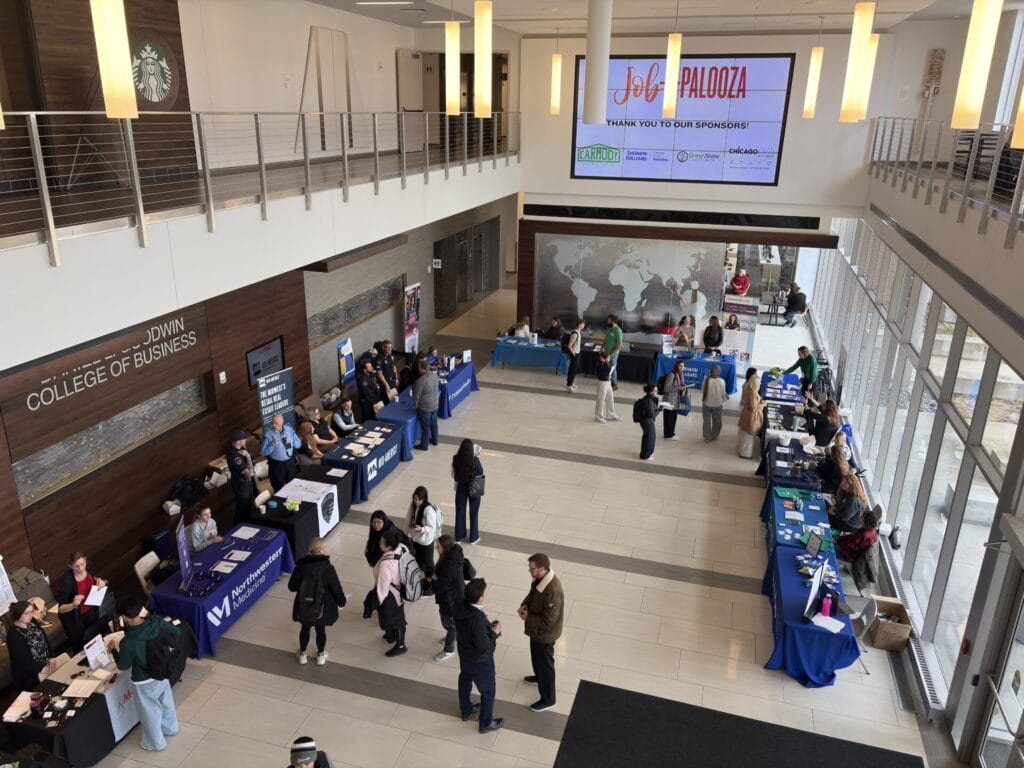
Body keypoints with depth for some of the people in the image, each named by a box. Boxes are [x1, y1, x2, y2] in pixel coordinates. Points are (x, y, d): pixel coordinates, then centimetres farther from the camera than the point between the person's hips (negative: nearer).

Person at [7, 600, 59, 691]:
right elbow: (22, 660, -19)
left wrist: (51, 657, -4)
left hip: (46, 664, 7)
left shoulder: (33, 622, 0)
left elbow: (45, 639, 6)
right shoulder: (13, 636, -22)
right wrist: (41, 669, -15)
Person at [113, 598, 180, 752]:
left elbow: (123, 666, -15)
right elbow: (177, 632, -6)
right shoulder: (156, 622, -21)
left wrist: (114, 650, 0)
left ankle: (155, 743, 42)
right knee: (166, 701, 30)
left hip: (144, 681, -5)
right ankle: (170, 728, 54)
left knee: (149, 712, 20)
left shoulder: (127, 642, -33)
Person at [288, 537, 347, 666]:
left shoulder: (301, 566, -14)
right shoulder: (328, 568, -22)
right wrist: (342, 601, 5)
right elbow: (336, 589, -15)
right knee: (321, 630, 20)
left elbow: (291, 586, -4)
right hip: (322, 608, -2)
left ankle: (302, 654, 42)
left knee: (305, 628, 25)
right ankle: (321, 655, 39)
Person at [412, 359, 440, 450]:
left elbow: (417, 395, -18)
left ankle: (423, 445, 24)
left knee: (425, 427, 8)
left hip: (425, 407, -7)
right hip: (435, 404, 7)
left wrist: (415, 406, -2)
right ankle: (434, 440, 42)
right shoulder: (435, 375, -7)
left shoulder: (421, 380, -29)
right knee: (433, 423, 25)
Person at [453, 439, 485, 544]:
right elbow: (480, 473, -10)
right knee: (473, 513, 16)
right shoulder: (475, 461, -27)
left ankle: (459, 536, 33)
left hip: (461, 488, 3)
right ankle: (473, 537, 29)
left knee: (460, 511, 20)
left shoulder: (456, 459, -18)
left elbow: (454, 474, -4)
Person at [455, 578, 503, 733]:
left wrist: (487, 625, -6)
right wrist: (495, 633, -19)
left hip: (464, 654, 7)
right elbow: (484, 649, -31)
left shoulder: (462, 607, -18)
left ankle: (466, 710, 55)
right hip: (479, 661, -7)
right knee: (488, 691, 18)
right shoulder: (477, 621, -42)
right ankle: (486, 723, 39)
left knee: (465, 680, 30)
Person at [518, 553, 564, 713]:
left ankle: (548, 700, 34)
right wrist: (524, 605, -11)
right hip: (536, 630, 8)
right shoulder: (540, 579, -12)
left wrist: (527, 618, -22)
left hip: (545, 634, -8)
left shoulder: (553, 591, -39)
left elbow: (548, 621, -32)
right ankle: (539, 677, 60)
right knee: (536, 656, 32)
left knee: (545, 664, 13)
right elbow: (532, 595, 9)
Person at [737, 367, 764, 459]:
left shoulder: (749, 389, -1)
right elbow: (753, 407, -27)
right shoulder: (753, 393, -30)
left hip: (746, 413, 9)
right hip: (751, 416, -9)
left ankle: (740, 447, 43)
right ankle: (746, 453, 20)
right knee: (748, 435, 6)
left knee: (744, 433, 25)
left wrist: (760, 401, 7)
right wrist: (762, 405, -14)